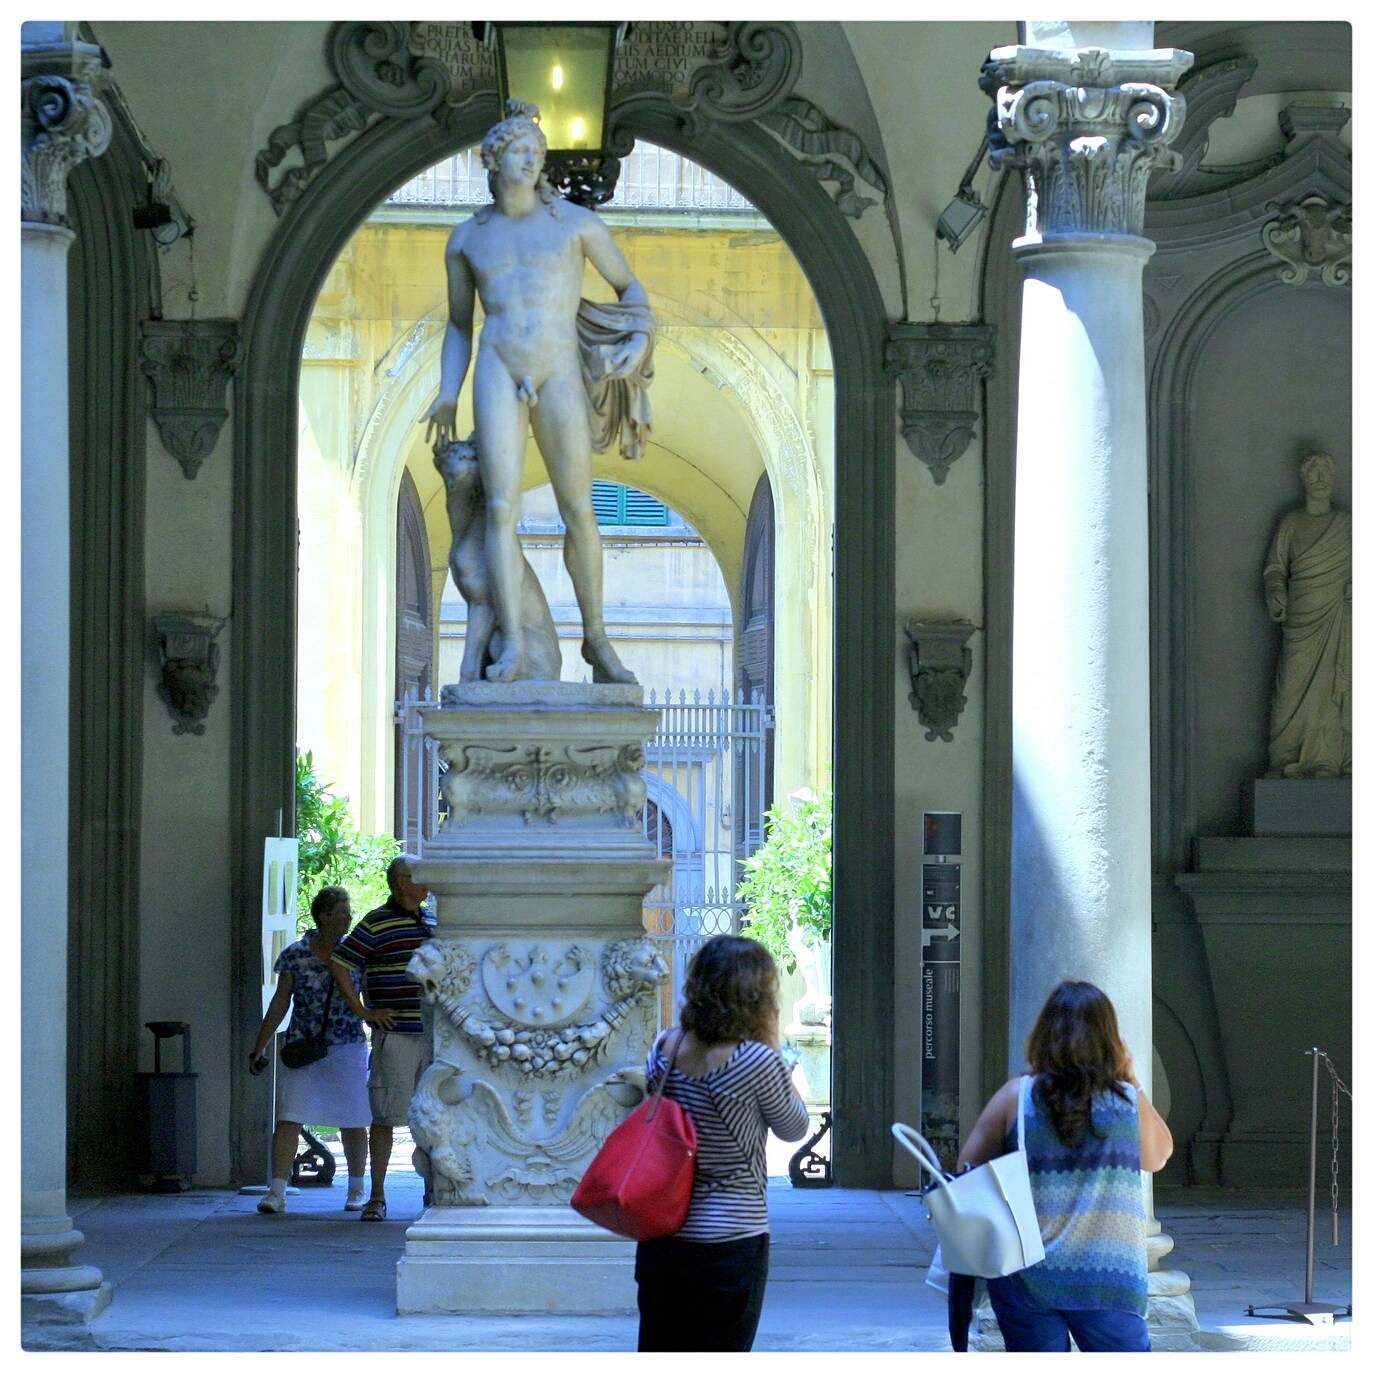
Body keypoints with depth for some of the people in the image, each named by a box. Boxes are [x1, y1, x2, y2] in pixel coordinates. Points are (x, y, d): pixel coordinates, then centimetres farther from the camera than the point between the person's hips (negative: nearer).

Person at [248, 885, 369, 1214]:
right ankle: (277, 1192, -11)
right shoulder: (295, 955, -2)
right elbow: (280, 1002, 5)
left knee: (353, 1123, 8)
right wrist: (259, 1048, 5)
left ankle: (357, 1191, 26)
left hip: (348, 1049, 1)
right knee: (288, 1119, -10)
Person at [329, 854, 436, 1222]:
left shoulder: (431, 923, 15)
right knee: (385, 1118, -3)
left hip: (432, 1036, 6)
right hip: (394, 1036, -6)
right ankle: (377, 1197, 0)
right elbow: (339, 966, -8)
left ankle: (432, 1189, 19)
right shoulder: (377, 923, -6)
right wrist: (362, 1011, -9)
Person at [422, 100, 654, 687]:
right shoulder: (467, 238, 13)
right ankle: (513, 647, -17)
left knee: (578, 511, 4)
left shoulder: (577, 222, 6)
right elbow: (459, 323, 22)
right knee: (501, 507, -13)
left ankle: (595, 636, 21)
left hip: (559, 374, 0)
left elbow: (628, 285, 18)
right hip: (499, 373, 0)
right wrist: (447, 395, 10)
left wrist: (644, 334, -1)